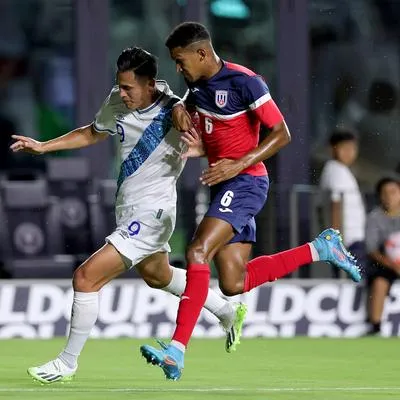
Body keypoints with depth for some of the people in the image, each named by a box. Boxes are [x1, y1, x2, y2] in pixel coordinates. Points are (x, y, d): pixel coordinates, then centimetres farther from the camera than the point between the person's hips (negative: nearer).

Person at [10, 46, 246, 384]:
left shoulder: (176, 112, -22)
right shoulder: (118, 103, -3)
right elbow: (92, 134, 16)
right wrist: (42, 147, 10)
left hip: (149, 214, -9)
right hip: (131, 210, 9)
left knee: (86, 278, -13)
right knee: (157, 275, 31)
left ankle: (67, 363, 0)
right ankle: (228, 312, 51)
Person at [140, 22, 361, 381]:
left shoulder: (243, 82, -15)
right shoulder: (198, 85, 9)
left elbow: (282, 134, -15)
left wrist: (238, 164, -24)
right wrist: (181, 109, 2)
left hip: (245, 182, -9)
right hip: (224, 186, 9)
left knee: (198, 253, -23)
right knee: (234, 285, 3)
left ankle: (176, 353, -29)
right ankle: (320, 249, 19)